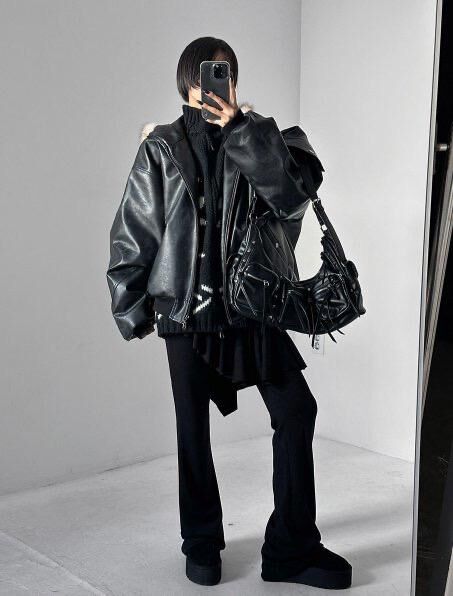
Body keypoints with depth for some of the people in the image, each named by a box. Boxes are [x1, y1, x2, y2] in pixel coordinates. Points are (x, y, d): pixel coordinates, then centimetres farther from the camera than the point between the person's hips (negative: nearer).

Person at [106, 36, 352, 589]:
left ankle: (292, 546, 10)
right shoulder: (162, 147, 1)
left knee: (296, 412, -3)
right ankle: (201, 543, 27)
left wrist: (237, 125, -21)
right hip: (187, 309, -1)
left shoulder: (260, 136, 4)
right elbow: (132, 233, 3)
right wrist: (132, 309, 3)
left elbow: (295, 191, -16)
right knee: (193, 428, 8)